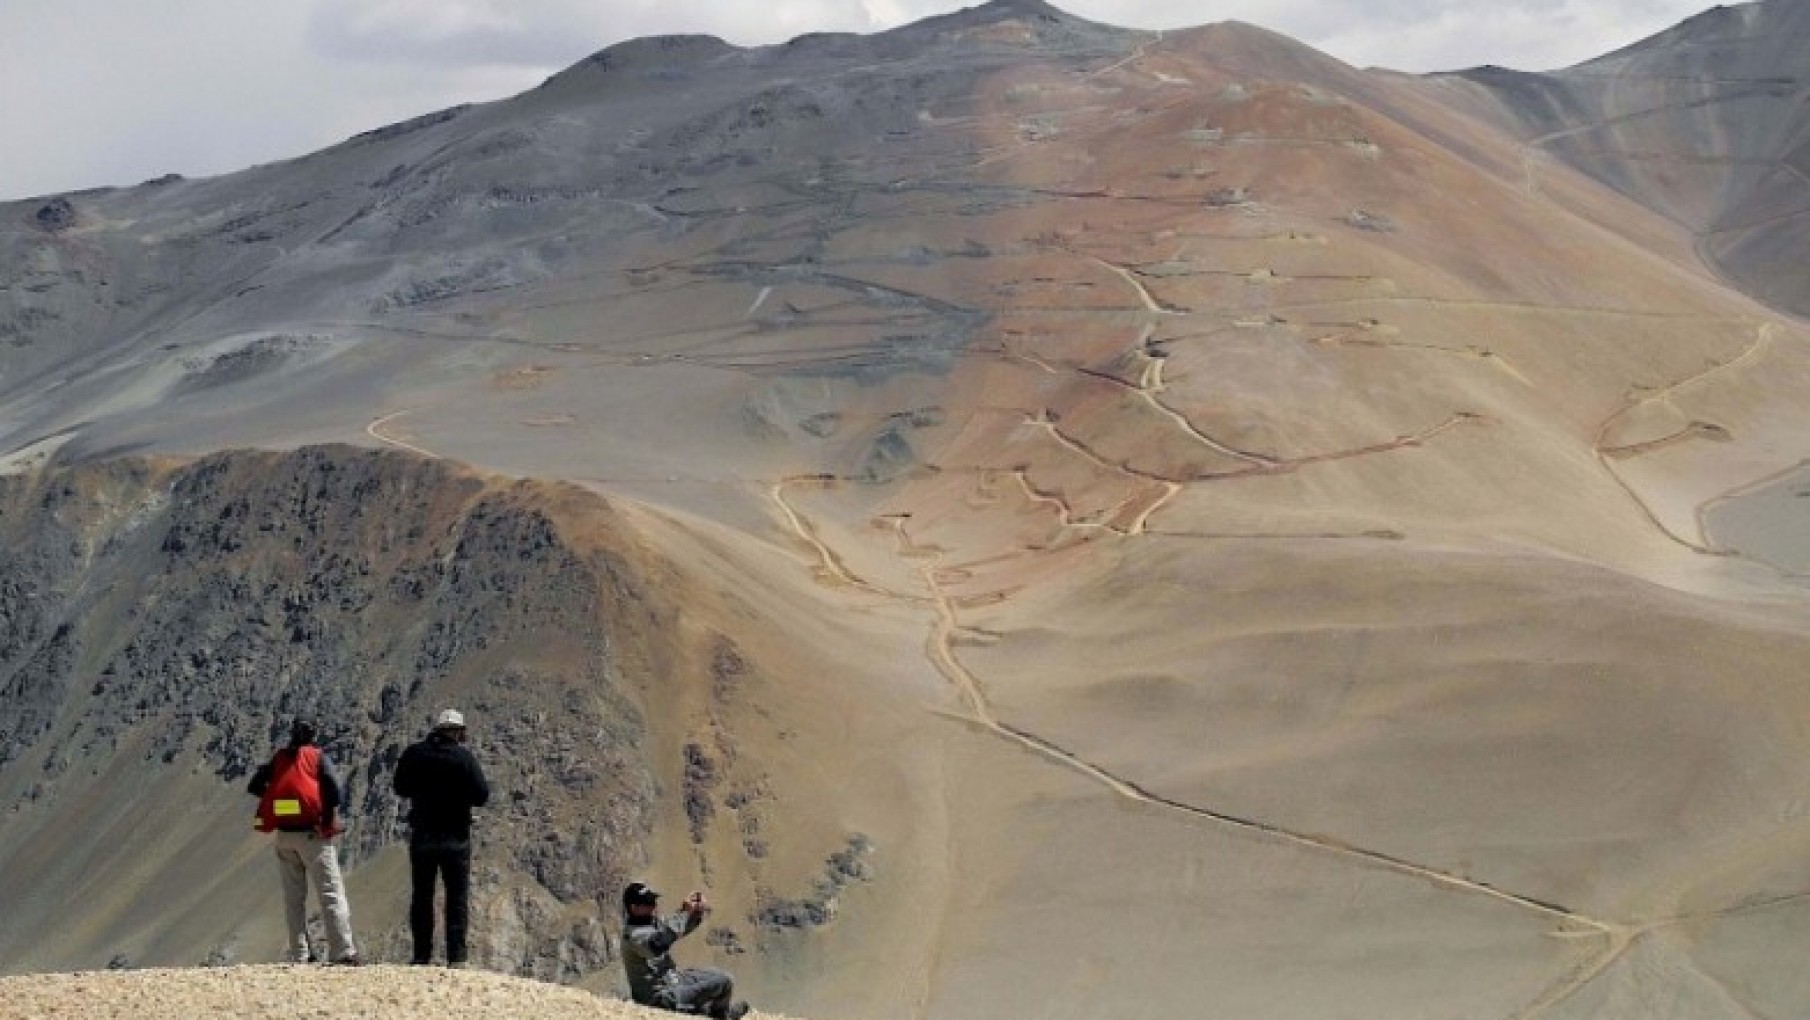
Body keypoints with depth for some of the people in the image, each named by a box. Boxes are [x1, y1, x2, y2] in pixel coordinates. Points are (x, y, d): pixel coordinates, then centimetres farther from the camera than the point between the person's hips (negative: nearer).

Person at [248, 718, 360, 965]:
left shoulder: (278, 759, 8)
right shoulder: (318, 757, -3)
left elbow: (253, 787, 9)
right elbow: (336, 791, -13)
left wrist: (276, 794, 15)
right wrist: (329, 820, 0)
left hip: (284, 836, 4)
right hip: (313, 834, -4)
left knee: (293, 897, 13)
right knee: (332, 894, -3)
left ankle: (299, 954, 11)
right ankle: (343, 952, -11)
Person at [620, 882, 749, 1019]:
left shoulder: (652, 921, 3)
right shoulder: (633, 934, -25)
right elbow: (657, 945, -44)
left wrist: (697, 911, -11)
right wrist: (684, 913, -40)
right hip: (664, 997, -10)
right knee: (724, 982, -12)